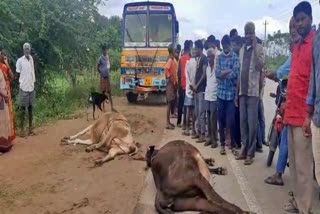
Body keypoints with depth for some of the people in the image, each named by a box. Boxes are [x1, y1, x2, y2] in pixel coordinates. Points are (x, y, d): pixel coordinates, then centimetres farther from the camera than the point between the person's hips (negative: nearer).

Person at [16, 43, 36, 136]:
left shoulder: (31, 59, 9)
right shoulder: (20, 60, -8)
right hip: (23, 87, -5)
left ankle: (30, 128, 18)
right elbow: (18, 74, -3)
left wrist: (33, 82, 10)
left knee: (30, 108, 10)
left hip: (31, 87, 6)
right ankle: (22, 129, 8)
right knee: (22, 108, 1)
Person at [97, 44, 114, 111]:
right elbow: (97, 67, -7)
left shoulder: (107, 56, 8)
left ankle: (112, 107, 11)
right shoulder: (101, 58, -11)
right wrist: (101, 74, -6)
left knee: (109, 92, 7)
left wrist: (108, 72, 10)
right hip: (103, 77, -6)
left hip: (107, 76, 6)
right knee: (103, 92, 0)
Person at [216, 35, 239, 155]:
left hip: (231, 93, -3)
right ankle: (222, 144, 19)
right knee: (221, 120, 7)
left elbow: (235, 74, -12)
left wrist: (223, 73, -5)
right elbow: (218, 73, -1)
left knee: (231, 120, -2)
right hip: (221, 92, 3)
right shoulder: (219, 57, 9)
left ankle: (233, 144, 14)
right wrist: (229, 71, -13)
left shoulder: (235, 57, -1)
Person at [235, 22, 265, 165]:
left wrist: (254, 47, -17)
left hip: (253, 91, -6)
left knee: (252, 123, -3)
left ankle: (250, 152, 4)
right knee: (243, 121, 9)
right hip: (242, 91, 6)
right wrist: (236, 92, 13)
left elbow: (260, 66, -19)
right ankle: (244, 149, 19)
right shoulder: (242, 50, 15)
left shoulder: (259, 48, -2)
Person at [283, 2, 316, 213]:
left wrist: (309, 114, -17)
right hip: (292, 113, 8)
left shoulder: (315, 43, -8)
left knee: (303, 165, -1)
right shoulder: (297, 46, 18)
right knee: (294, 162, 14)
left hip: (303, 115, -8)